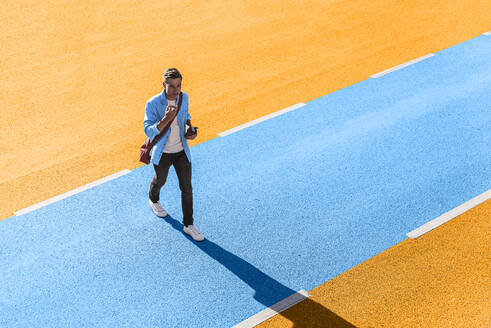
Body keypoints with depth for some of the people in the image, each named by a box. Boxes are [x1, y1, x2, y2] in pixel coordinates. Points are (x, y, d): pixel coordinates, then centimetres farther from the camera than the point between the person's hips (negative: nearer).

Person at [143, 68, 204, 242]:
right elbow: (149, 131, -29)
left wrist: (191, 130, -6)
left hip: (182, 150, 3)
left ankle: (189, 225, 15)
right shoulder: (153, 103, -24)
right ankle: (154, 200, 58)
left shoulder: (184, 97, -9)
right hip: (162, 153, -3)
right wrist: (166, 119, -45)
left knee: (187, 187, 2)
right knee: (160, 180, 23)